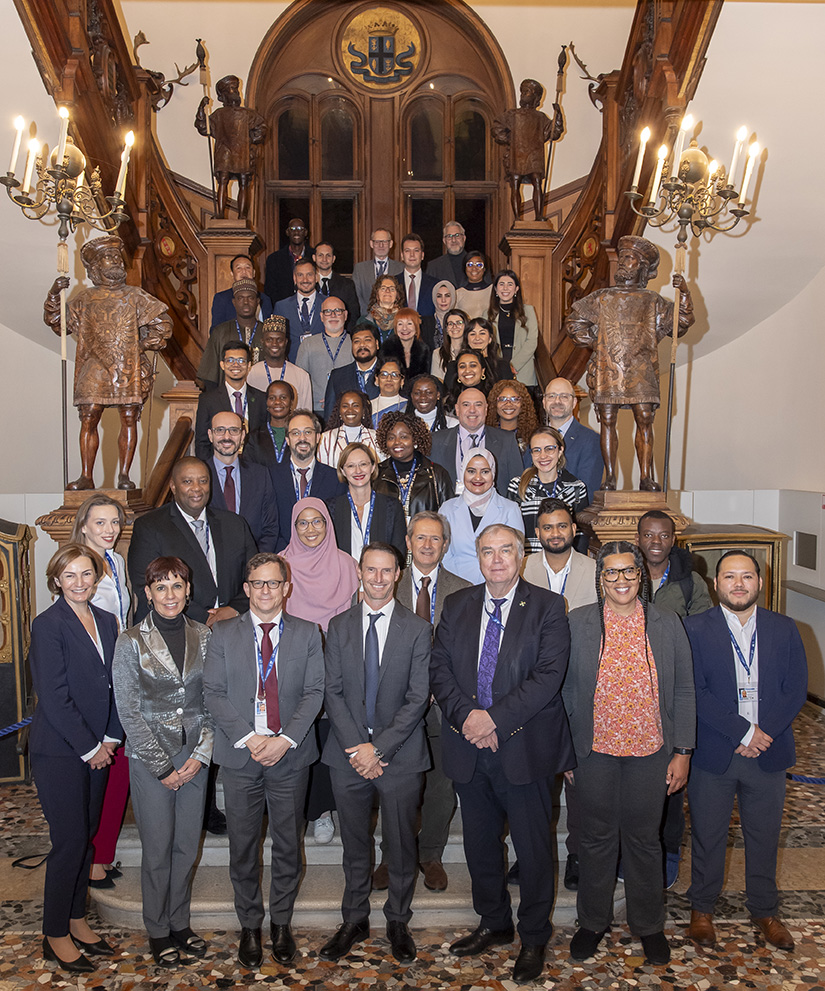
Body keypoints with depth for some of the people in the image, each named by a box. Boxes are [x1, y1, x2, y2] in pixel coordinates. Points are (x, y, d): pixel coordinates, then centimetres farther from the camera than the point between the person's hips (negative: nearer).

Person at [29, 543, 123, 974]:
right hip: (60, 751, -6)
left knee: (86, 837, 14)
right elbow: (54, 697, -16)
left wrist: (110, 738, 2)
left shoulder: (106, 621, 8)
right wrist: (89, 747, -12)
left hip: (96, 749, 6)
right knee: (69, 840, 0)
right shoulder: (48, 625, -13)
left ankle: (76, 920, 29)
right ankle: (56, 936, 17)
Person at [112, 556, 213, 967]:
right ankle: (158, 931, 28)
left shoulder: (203, 636, 1)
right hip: (150, 760, -3)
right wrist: (163, 767, -9)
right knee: (157, 849, 8)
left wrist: (201, 754, -6)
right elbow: (129, 712, -8)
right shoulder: (130, 642, -8)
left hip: (195, 758, 3)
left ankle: (180, 923, 32)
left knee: (187, 845, 12)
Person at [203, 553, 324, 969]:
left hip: (290, 754, 0)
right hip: (240, 755, 0)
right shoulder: (224, 634, 3)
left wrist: (285, 739, -13)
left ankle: (281, 922, 29)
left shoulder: (307, 634, 3)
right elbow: (212, 692, -2)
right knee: (243, 845, 9)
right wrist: (247, 737, -12)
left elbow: (314, 693, -1)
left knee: (288, 843, 10)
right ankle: (249, 926, 27)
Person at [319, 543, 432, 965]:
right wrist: (357, 746, -11)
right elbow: (333, 692, 0)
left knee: (401, 844, 12)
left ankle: (398, 921, 32)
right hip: (348, 755, 2)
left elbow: (418, 698, -8)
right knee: (354, 844, 15)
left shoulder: (417, 629, -4)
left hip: (400, 755, -2)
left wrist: (379, 747, -14)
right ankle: (354, 920, 34)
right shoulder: (339, 627, 3)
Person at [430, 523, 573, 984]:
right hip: (469, 746, 4)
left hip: (525, 746, -4)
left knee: (534, 846, 9)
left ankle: (534, 938, 30)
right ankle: (494, 924, 40)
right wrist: (465, 715, -13)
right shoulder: (457, 605, 7)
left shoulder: (547, 607, -5)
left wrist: (495, 718, -18)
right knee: (480, 842, 18)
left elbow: (549, 675, -14)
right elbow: (439, 667, 3)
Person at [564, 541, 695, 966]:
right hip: (594, 753, 0)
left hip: (650, 753, 1)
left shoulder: (667, 624, -1)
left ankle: (648, 926, 35)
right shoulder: (576, 623, -4)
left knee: (644, 839, 14)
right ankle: (592, 921, 33)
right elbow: (563, 689, 0)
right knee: (596, 838, 13)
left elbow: (683, 691, 2)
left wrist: (682, 752, -1)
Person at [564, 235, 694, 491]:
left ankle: (646, 477, -4)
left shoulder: (652, 302, 15)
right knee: (608, 420, -4)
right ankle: (610, 478, 1)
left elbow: (681, 323, 10)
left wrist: (684, 293, 0)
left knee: (644, 419, -8)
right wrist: (594, 342, 6)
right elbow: (572, 323, 17)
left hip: (640, 370, 0)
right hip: (607, 368, 0)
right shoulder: (601, 298, 16)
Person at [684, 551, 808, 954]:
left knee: (764, 835, 16)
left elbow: (796, 690, -1)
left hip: (768, 753, 2)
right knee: (707, 834, 11)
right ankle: (702, 908, 32)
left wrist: (764, 733, -13)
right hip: (713, 754, -2)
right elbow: (694, 692, -12)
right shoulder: (695, 629, -6)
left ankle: (764, 910, 38)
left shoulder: (784, 629, 3)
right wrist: (743, 732, -16)